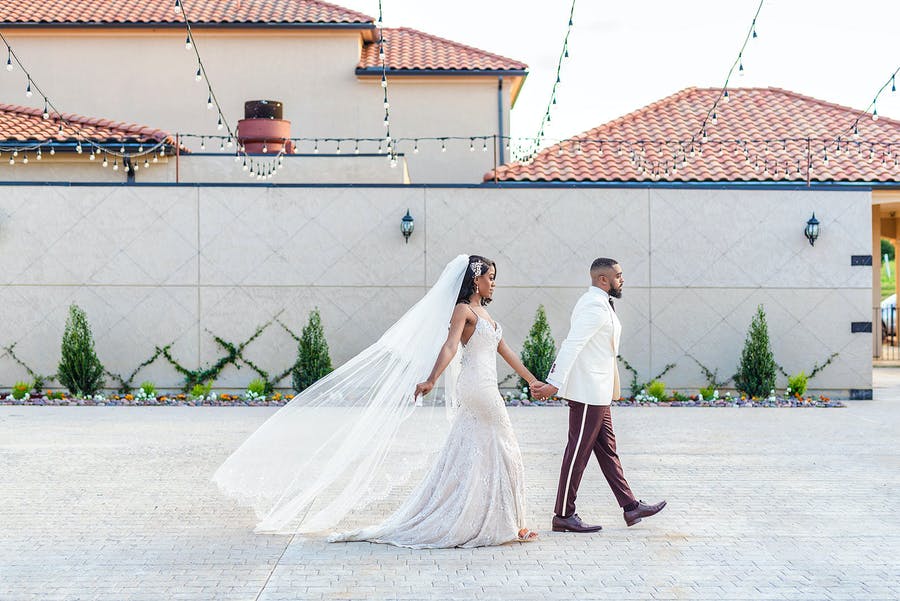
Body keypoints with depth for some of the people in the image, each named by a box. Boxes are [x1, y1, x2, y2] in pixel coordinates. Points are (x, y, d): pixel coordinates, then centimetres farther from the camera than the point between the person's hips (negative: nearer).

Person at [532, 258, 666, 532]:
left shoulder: (595, 303, 17)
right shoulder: (596, 306, -16)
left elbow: (571, 343, 17)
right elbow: (572, 344, -24)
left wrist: (554, 380, 14)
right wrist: (555, 384, -28)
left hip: (597, 393, 11)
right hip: (589, 393, -11)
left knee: (607, 449, 13)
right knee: (579, 451, -4)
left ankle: (630, 506, 19)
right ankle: (564, 515, 2)